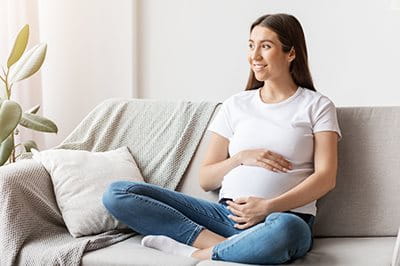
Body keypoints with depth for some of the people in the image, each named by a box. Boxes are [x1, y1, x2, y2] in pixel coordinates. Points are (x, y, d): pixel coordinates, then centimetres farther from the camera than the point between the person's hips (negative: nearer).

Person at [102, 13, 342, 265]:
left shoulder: (317, 106, 9)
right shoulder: (235, 105, 17)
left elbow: (326, 178, -3)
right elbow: (206, 179, 16)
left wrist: (268, 206, -15)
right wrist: (241, 157, -3)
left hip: (286, 217, -4)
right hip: (227, 213, 4)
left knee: (284, 229, -45)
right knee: (117, 193, -11)